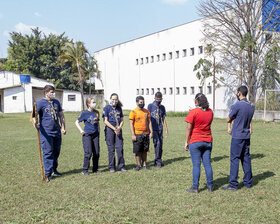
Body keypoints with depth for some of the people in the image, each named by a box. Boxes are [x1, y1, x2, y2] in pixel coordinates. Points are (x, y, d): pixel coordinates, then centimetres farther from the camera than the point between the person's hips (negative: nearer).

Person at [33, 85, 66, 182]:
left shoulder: (56, 102, 14)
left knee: (56, 152, 13)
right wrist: (34, 122, -34)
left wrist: (63, 127, 12)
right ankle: (48, 173, 3)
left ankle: (54, 170, 27)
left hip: (57, 131, 6)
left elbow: (61, 115, 20)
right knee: (48, 152, -4)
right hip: (46, 132, -6)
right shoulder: (40, 103, -4)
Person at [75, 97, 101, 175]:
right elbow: (77, 122, 2)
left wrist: (98, 131, 12)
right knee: (88, 153, -8)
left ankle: (95, 169, 19)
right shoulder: (85, 113, -5)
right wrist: (81, 130, -6)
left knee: (96, 153, 6)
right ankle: (85, 170, 3)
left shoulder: (96, 112, 9)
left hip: (95, 135, 5)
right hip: (87, 135, -5)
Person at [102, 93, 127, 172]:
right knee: (111, 149, 1)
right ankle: (111, 167, 9)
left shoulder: (119, 108, 14)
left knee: (120, 148, -1)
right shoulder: (106, 108, 1)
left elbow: (122, 120, 15)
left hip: (118, 129, 3)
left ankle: (121, 166, 7)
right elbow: (105, 121, -5)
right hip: (109, 129, -3)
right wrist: (114, 128, -12)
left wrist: (119, 128, -5)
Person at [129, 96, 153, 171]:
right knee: (137, 151, 1)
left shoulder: (146, 111, 9)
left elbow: (149, 122, 13)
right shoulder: (133, 112, -6)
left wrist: (151, 132, 6)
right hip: (137, 134, -4)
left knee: (145, 150, 10)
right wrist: (133, 135, -13)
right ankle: (138, 164, 12)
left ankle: (144, 164, 20)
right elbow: (131, 124, -8)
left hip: (146, 134, 4)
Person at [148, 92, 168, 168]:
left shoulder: (162, 107, 12)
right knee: (157, 143, -15)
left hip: (160, 129, 4)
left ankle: (158, 161, 15)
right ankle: (158, 160, -6)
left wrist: (166, 129, 13)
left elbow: (163, 119, 17)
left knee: (160, 145, 4)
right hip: (153, 128, -4)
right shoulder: (150, 106, 0)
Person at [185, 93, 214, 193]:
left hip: (195, 141, -5)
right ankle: (210, 186, 14)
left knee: (196, 165, -1)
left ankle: (195, 187, 4)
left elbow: (189, 128, -12)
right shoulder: (210, 112, 6)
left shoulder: (193, 112, -11)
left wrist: (186, 142, -4)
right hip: (208, 141, 5)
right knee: (207, 164, 9)